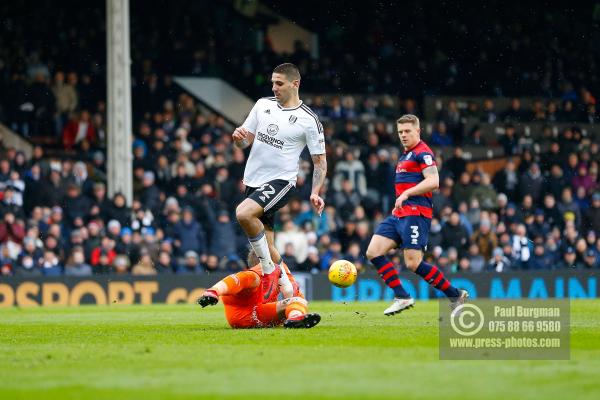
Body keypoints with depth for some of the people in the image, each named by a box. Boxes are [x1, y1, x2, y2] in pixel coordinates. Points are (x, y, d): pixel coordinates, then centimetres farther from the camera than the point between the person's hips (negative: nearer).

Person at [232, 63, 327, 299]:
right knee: (264, 245, 6)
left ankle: (269, 270, -17)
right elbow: (245, 142, 13)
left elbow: (320, 160, -2)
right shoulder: (263, 105, 7)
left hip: (281, 181, -6)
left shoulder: (308, 120, -7)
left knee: (244, 213, -31)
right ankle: (288, 290, 21)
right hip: (253, 181, 6)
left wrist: (315, 193, -15)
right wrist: (238, 137, -11)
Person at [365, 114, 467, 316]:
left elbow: (433, 181, -20)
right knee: (373, 252, -1)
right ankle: (402, 297, 2)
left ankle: (455, 295, 0)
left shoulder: (422, 153, -8)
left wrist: (406, 194, -22)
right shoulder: (406, 155, 23)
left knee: (413, 264, -14)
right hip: (399, 214, 10)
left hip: (415, 214, -10)